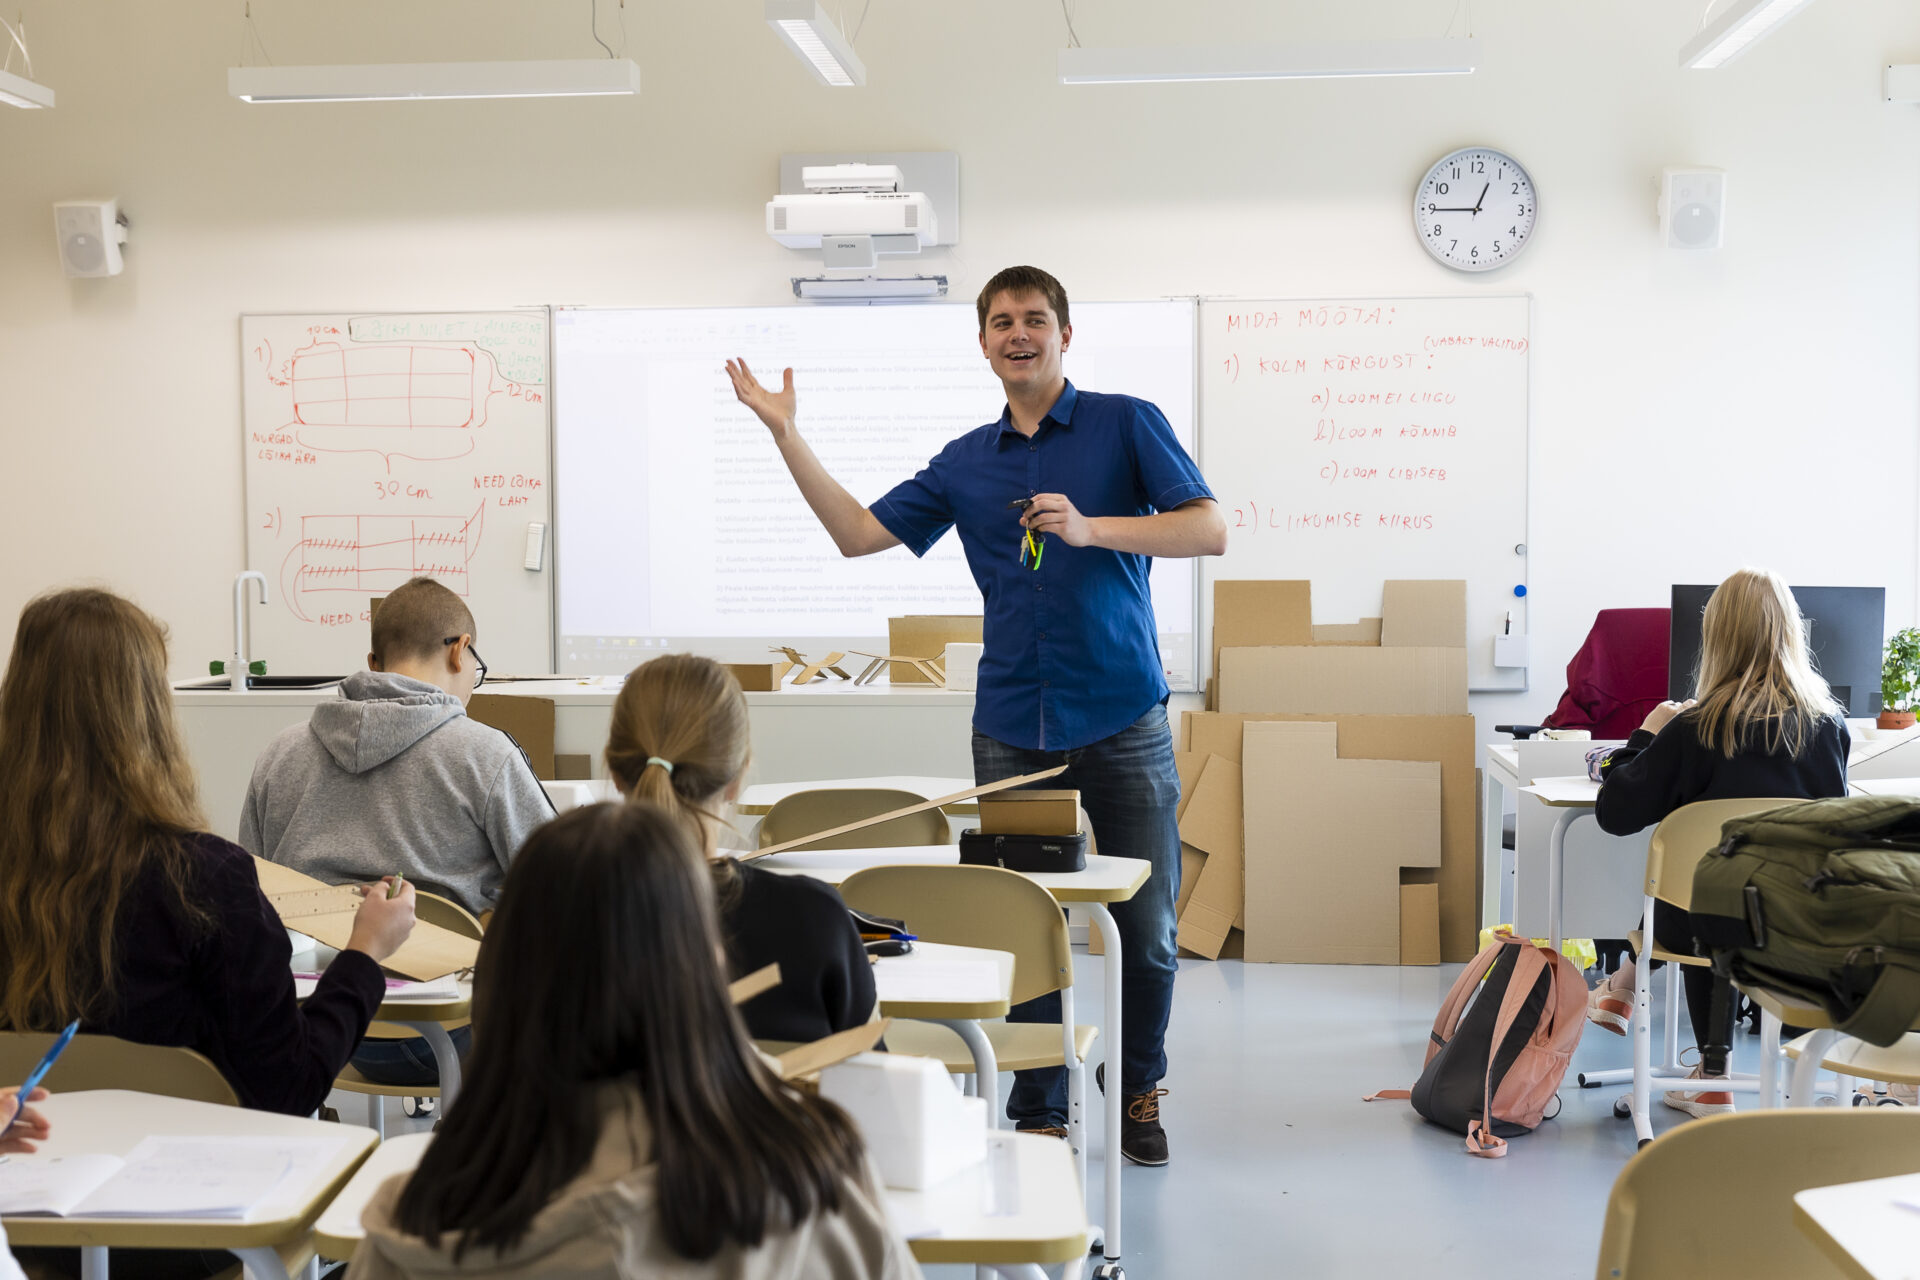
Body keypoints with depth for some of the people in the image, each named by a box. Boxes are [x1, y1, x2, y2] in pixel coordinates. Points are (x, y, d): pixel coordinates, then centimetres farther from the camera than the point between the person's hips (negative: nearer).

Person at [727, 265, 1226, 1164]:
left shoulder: (1125, 424, 2)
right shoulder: (966, 463, 13)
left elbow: (1209, 529, -6)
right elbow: (857, 532, 12)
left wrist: (1090, 528, -17)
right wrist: (785, 432, 8)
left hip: (1122, 723, -2)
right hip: (1012, 728, 3)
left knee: (1145, 929, 1)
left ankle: (1138, 1093, 22)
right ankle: (1037, 1114, 15)